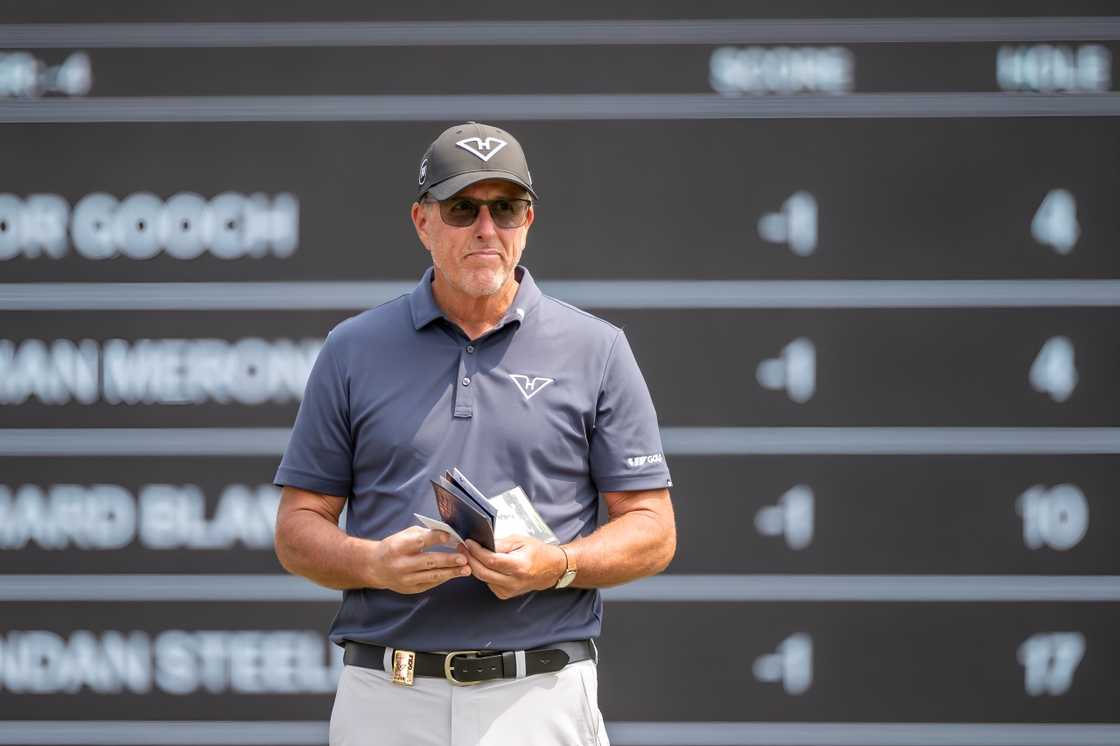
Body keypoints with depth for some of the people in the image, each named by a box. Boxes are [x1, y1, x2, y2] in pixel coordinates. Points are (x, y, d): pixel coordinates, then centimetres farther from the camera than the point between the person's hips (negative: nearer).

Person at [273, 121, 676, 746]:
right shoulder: (354, 350, 9)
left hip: (541, 696, -1)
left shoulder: (596, 351, 6)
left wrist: (556, 567, -13)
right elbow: (299, 528, 10)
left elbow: (652, 533, 6)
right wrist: (375, 564, -10)